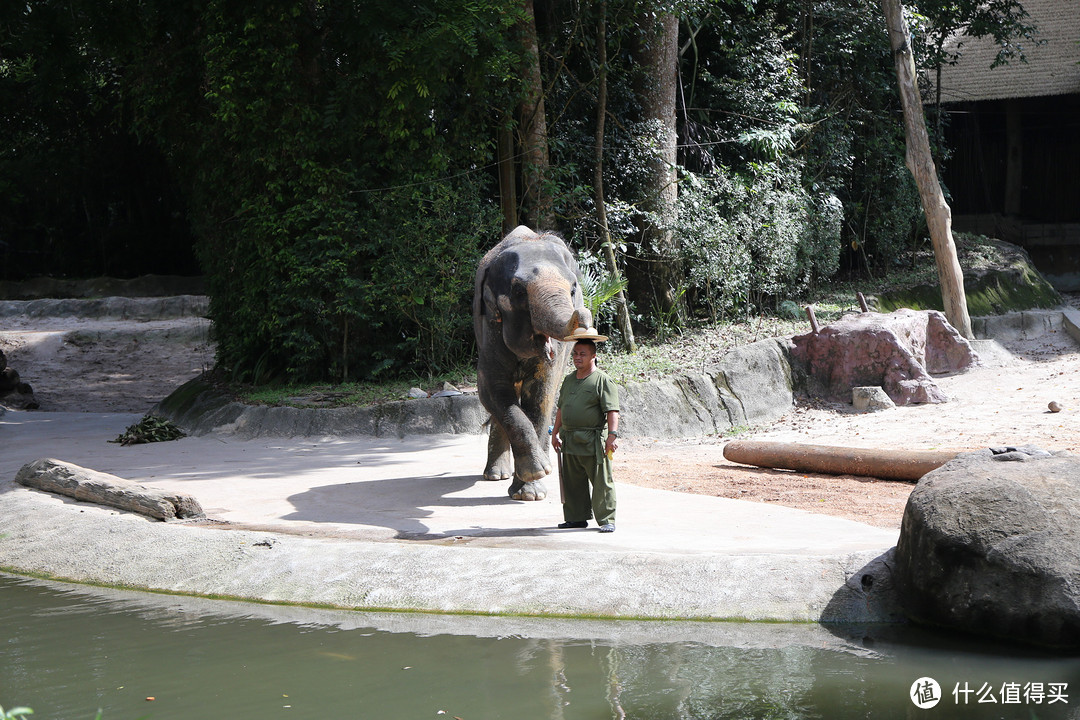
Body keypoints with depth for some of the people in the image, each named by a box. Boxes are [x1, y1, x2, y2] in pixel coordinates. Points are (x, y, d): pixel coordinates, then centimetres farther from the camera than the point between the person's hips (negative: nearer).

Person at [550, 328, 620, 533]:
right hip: (569, 441, 7)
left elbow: (612, 410, -12)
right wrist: (555, 433, 21)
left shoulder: (603, 380, -5)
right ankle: (577, 518, 20)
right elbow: (561, 408, 23)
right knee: (572, 482, 11)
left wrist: (612, 435, -20)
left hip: (593, 441, -7)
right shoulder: (569, 380, 16)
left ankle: (607, 520, 1)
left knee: (601, 483, -4)